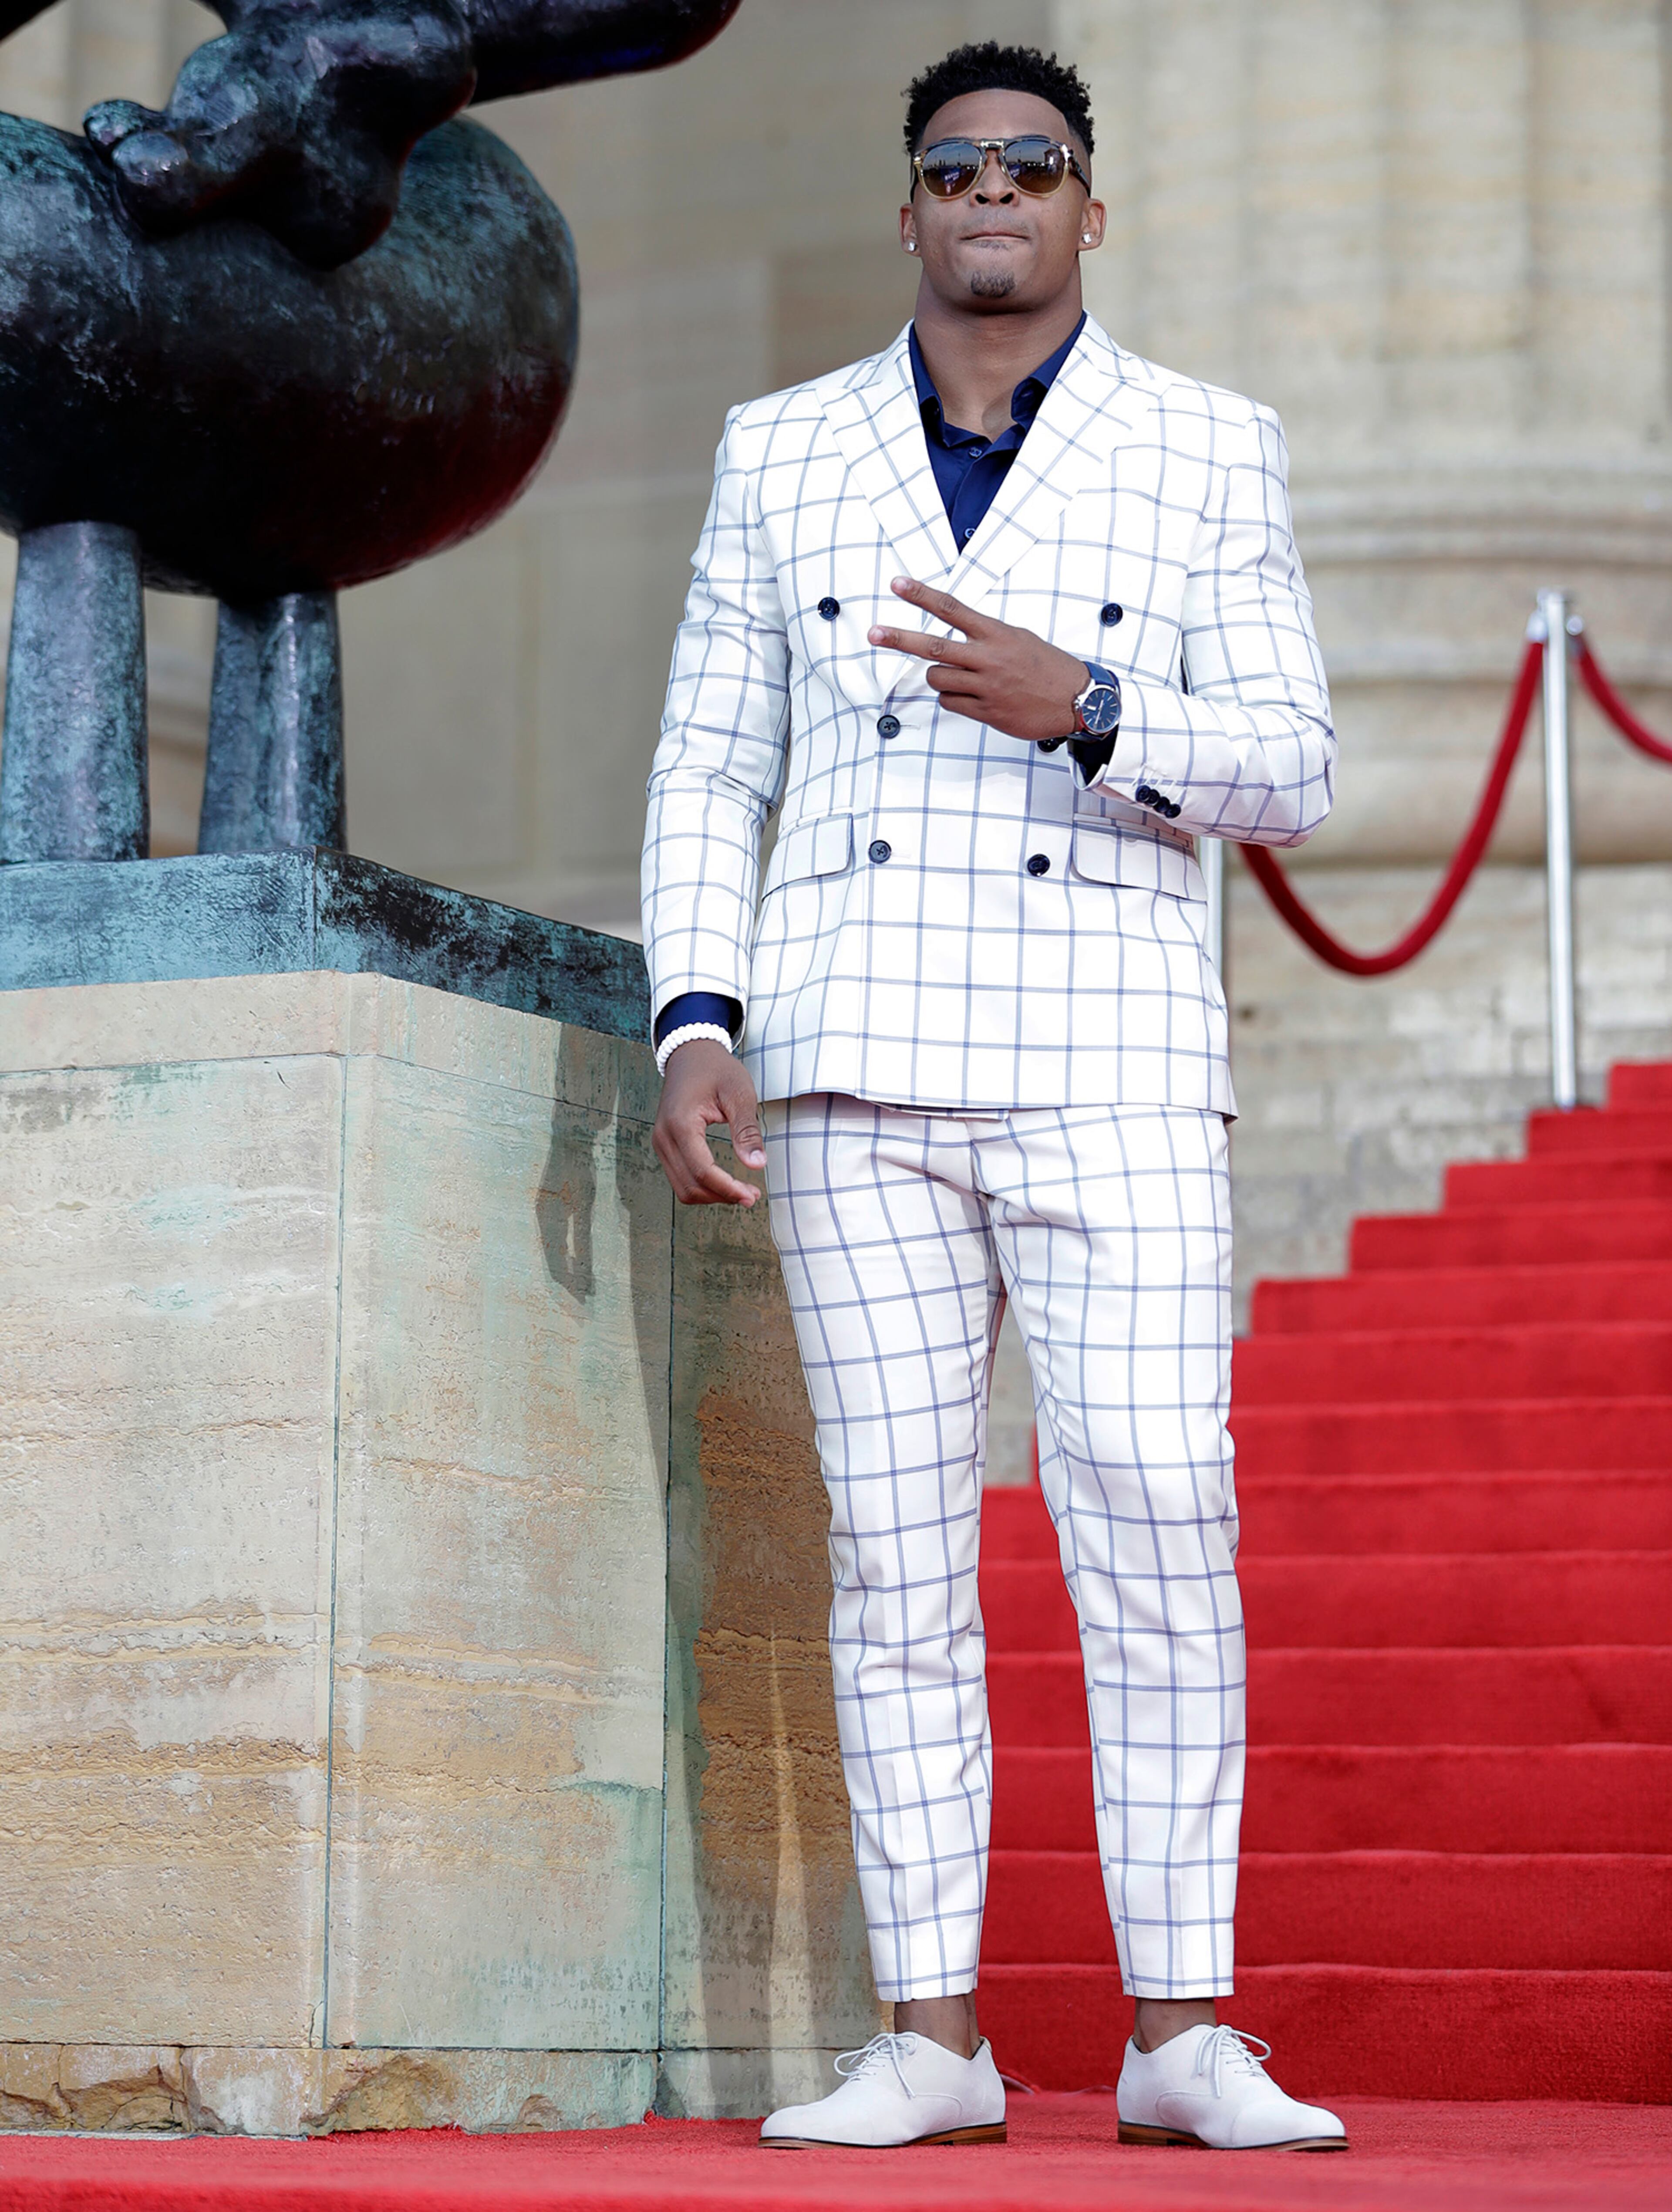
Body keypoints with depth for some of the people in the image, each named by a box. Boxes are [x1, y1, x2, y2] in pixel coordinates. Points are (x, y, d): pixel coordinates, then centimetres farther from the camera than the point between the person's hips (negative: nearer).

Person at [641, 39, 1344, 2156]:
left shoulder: (1207, 451, 6)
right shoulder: (785, 452, 12)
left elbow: (1288, 768, 0)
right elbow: (709, 773, 10)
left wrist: (1079, 707, -17)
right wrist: (697, 1028, -4)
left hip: (1112, 1065, -1)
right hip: (855, 1064, 2)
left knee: (1158, 1521, -10)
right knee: (896, 1540, 0)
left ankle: (1183, 2030, -5)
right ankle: (931, 2038, 4)